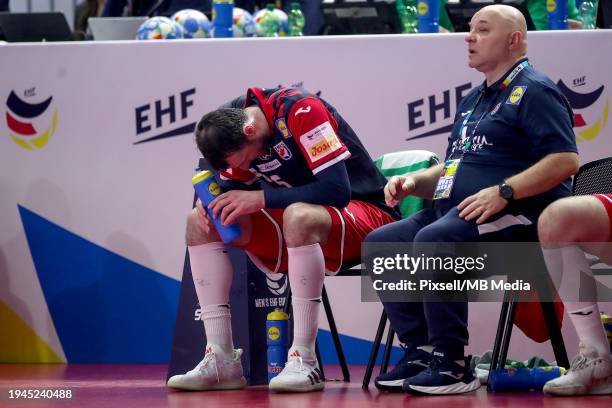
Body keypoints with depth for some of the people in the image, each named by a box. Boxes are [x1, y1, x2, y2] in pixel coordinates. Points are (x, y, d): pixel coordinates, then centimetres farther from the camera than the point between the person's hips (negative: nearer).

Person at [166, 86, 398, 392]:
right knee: (200, 223, -4)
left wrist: (260, 198, -28)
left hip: (363, 210, -8)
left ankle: (304, 361, -33)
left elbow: (337, 190, -29)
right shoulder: (232, 123, -2)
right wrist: (210, 203, -12)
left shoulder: (301, 111, -25)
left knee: (298, 217, -40)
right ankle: (221, 361, -11)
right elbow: (235, 189, 12)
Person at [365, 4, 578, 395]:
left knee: (434, 240, -33)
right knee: (380, 242, -5)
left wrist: (502, 192, -24)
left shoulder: (533, 91, -4)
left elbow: (566, 159, -17)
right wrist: (415, 181, 10)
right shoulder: (474, 100, 25)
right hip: (455, 211, 10)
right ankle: (420, 351, -7)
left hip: (515, 216, -10)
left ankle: (452, 363, -28)